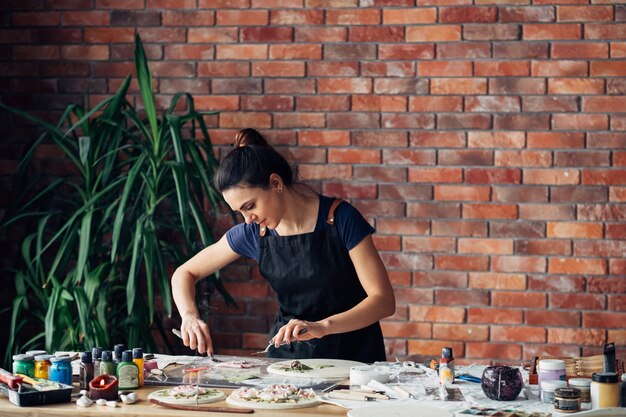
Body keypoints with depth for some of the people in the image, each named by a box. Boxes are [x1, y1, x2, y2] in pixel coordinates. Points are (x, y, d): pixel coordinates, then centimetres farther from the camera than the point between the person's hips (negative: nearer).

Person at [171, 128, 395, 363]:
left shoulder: (340, 220, -12)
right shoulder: (253, 234, 1)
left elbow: (384, 301, -16)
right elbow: (184, 274, 10)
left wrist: (322, 326, -32)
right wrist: (190, 316, -12)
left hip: (351, 354, -4)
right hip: (288, 354, 4)